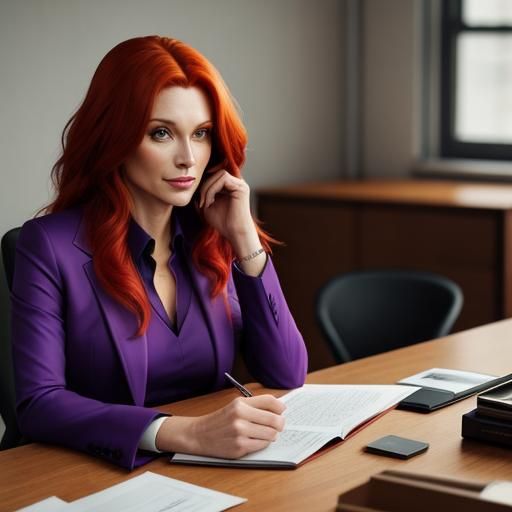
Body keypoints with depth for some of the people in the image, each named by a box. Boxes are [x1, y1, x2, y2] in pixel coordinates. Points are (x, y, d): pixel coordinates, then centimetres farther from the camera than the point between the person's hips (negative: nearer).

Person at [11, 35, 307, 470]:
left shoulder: (216, 239, 4)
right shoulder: (52, 243, -9)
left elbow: (287, 377, 1)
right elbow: (38, 403, -18)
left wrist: (245, 240, -7)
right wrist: (188, 434, -29)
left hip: (213, 473, 3)